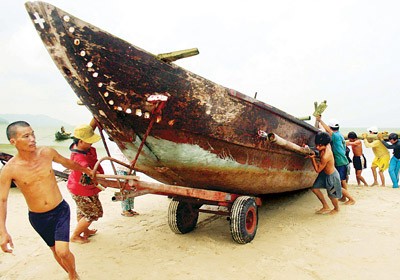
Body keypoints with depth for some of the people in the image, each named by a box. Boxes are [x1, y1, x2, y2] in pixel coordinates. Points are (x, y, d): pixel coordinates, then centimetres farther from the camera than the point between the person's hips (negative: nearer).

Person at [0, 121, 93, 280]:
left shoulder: (47, 153, -12)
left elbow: (67, 163, 8)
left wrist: (86, 170, 24)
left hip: (60, 210, 0)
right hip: (38, 218, 0)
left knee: (63, 251, -10)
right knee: (56, 250, 17)